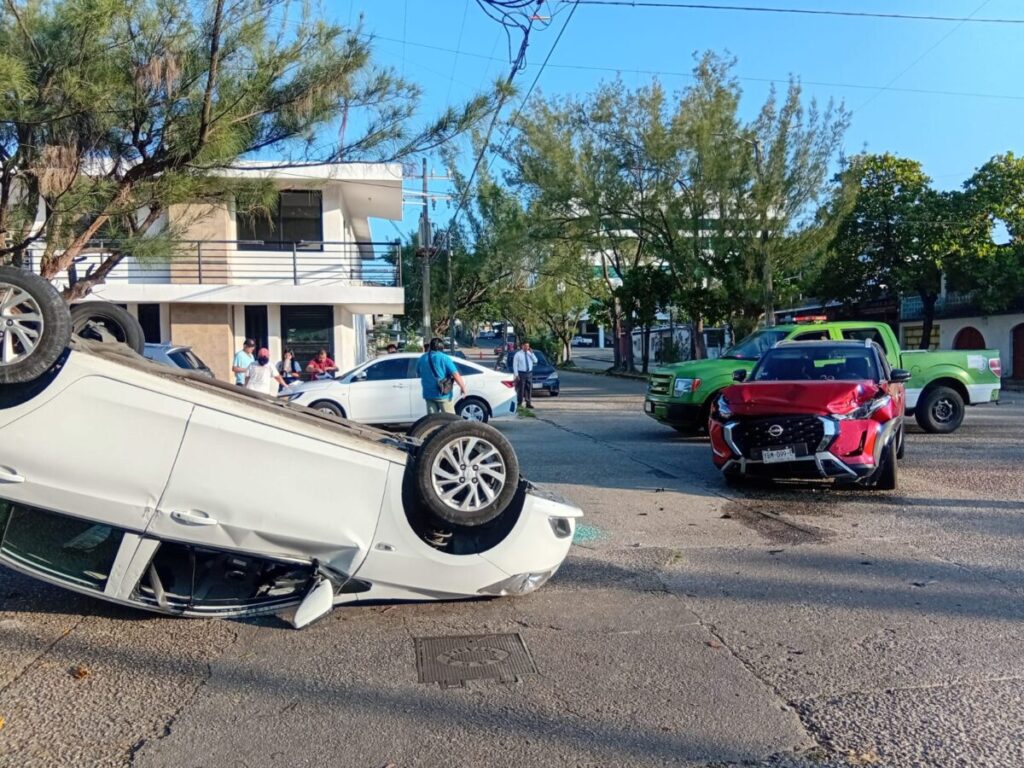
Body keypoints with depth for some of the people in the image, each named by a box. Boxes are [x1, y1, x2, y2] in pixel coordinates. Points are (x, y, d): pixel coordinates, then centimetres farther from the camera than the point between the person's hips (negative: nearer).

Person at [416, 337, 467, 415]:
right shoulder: (444, 358, -12)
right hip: (443, 395, -5)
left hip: (428, 394, 5)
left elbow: (418, 374, 18)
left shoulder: (421, 359, 4)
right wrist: (463, 388, -5)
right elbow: (456, 375, -17)